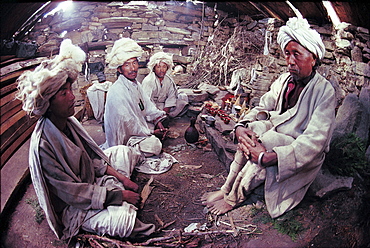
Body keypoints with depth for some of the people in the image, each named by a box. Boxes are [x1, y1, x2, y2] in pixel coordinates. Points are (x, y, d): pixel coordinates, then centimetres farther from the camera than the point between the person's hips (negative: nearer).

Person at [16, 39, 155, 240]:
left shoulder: (69, 121, -7)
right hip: (70, 206, -8)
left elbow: (92, 156, 4)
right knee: (122, 218, -28)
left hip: (91, 177, 8)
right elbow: (70, 192, -27)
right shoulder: (42, 145, -30)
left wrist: (122, 177, -2)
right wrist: (119, 196, -22)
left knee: (124, 151, 11)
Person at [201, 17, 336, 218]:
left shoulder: (324, 91, -17)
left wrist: (267, 157, -37)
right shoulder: (283, 81, 2)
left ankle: (234, 197, -16)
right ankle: (226, 189, -20)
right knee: (256, 126, -25)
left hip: (306, 155, -5)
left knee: (268, 139, -33)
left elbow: (315, 141, -26)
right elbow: (261, 108, 1)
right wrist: (241, 127, -23)